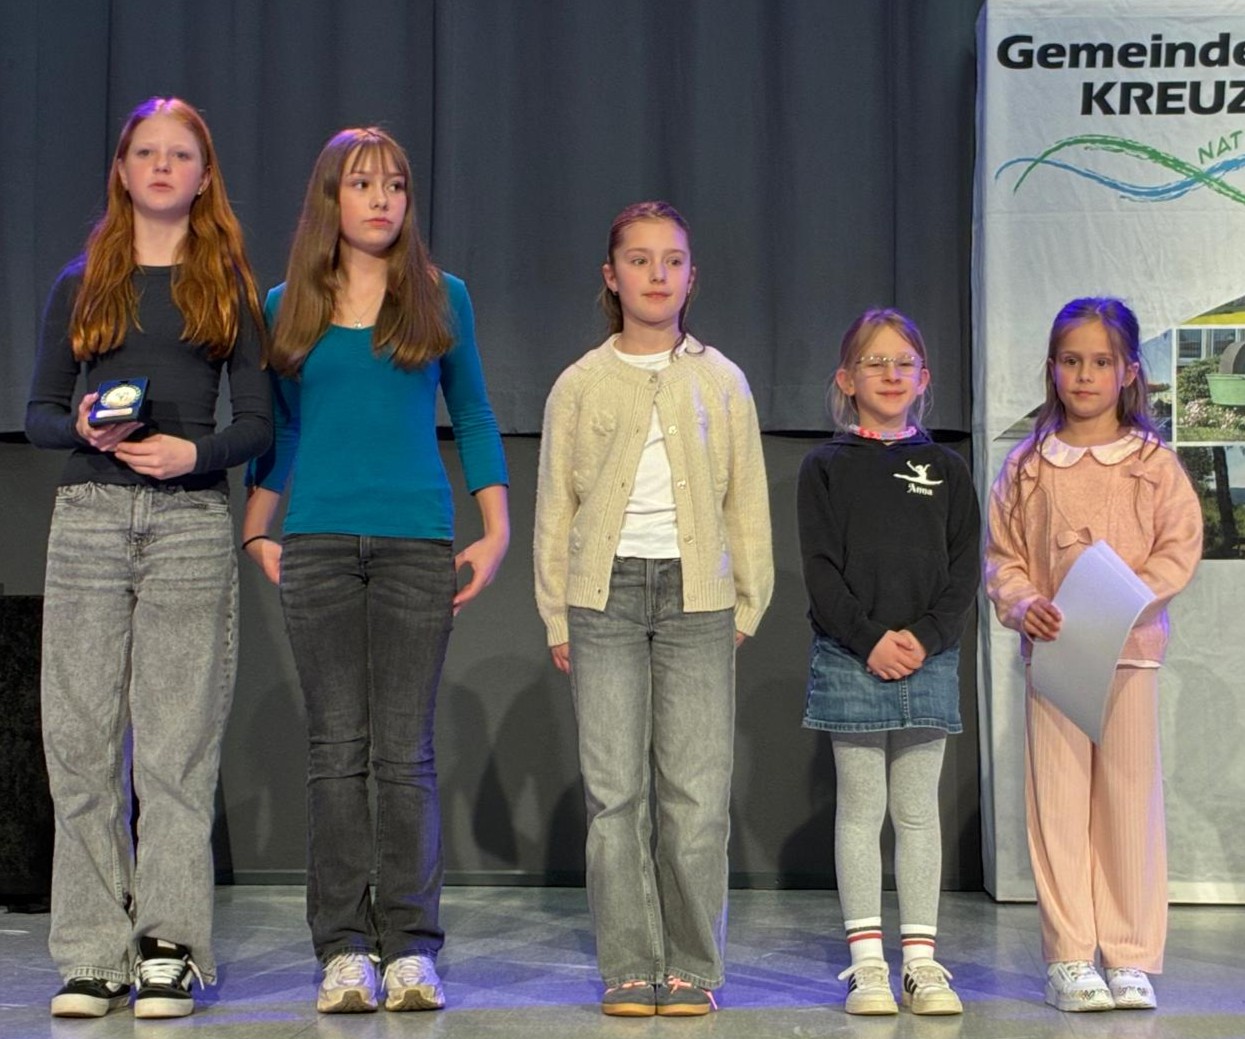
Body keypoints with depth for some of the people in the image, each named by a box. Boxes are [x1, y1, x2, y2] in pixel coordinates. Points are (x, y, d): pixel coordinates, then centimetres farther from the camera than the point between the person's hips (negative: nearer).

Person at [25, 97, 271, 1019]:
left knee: (178, 745, -3)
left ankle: (170, 950, 4)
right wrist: (83, 429, -9)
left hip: (191, 521, -1)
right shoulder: (82, 284, 15)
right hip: (90, 518, 2)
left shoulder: (229, 287, 11)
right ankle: (95, 955, 6)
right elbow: (38, 412, 12)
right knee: (83, 741, -1)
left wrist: (196, 451, -12)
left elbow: (259, 423, 7)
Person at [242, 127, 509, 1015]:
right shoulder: (289, 307, 11)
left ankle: (412, 949, 4)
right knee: (336, 748, 1)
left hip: (417, 542, -1)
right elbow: (281, 426, 16)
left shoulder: (441, 299, 8)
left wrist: (497, 531, 3)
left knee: (405, 750, -2)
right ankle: (344, 949, 6)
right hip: (319, 543, 1)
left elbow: (473, 417, 10)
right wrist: (256, 533, 8)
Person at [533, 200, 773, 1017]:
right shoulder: (580, 385, 9)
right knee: (614, 791, -1)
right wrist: (557, 614, 4)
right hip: (605, 593, 0)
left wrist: (746, 605, 5)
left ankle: (693, 968, 8)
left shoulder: (720, 381, 10)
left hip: (696, 593, 0)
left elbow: (748, 501, 11)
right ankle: (630, 969, 7)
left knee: (697, 792, -3)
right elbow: (555, 506, 10)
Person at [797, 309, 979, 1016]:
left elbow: (966, 569, 4)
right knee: (860, 808, 2)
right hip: (851, 659, -2)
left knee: (919, 811, 6)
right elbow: (821, 569, -4)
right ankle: (867, 960, 7)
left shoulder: (946, 469, 10)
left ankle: (921, 959, 11)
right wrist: (870, 640, -13)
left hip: (930, 659, 2)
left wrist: (925, 637, -10)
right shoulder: (828, 468, 3)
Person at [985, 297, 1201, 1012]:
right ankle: (1069, 959, 8)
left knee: (1130, 799, 2)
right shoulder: (1028, 465, 7)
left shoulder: (1154, 462, 3)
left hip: (1130, 650, -1)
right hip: (1052, 651, 1)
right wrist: (1023, 603, -11)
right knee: (1058, 802, 2)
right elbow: (1001, 552, 8)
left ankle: (1132, 959, 11)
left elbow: (1180, 548, -1)